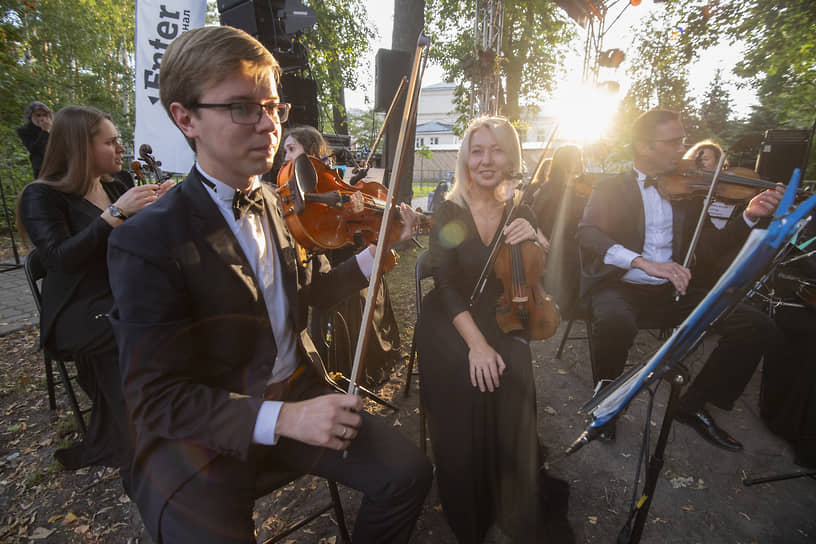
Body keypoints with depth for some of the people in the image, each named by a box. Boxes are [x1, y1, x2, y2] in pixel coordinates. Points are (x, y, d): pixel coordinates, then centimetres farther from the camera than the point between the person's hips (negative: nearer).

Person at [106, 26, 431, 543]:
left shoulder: (273, 203, 2)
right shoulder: (148, 242, -18)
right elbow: (155, 398, -18)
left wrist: (375, 255, -3)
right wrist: (283, 418, -30)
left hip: (297, 394, 5)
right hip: (202, 432, -4)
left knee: (409, 473, -5)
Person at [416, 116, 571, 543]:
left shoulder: (519, 212, 3)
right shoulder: (449, 213, -7)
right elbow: (446, 286, -14)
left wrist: (536, 239, -20)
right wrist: (476, 342, -25)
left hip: (501, 320, 3)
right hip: (450, 322, -2)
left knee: (514, 382, -25)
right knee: (469, 383, -27)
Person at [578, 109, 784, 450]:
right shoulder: (611, 189, 0)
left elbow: (710, 246, 10)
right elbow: (588, 234, -19)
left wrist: (750, 216, -7)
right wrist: (644, 263, -32)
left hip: (669, 292, 5)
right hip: (619, 287, -5)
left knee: (758, 326, -9)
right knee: (615, 321, -38)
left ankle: (694, 405, 9)